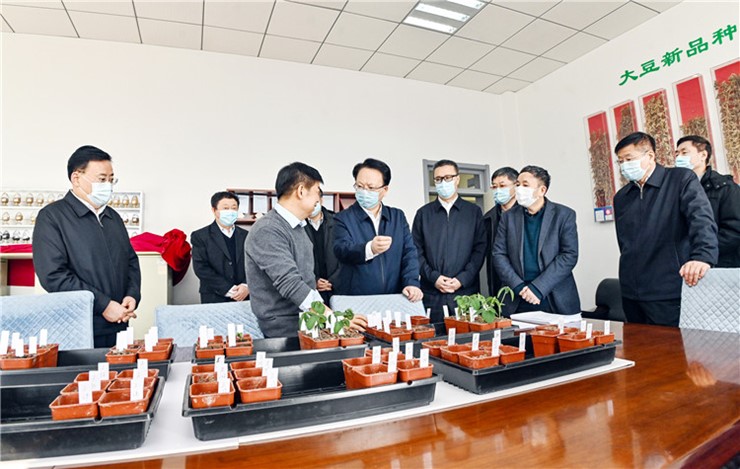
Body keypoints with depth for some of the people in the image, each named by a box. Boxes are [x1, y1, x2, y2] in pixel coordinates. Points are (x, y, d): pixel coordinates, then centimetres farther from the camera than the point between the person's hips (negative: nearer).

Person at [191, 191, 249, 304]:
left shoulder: (246, 236, 10)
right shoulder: (200, 236, 0)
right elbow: (201, 268, -9)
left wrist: (246, 286, -15)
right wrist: (229, 290, -15)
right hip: (214, 299, -2)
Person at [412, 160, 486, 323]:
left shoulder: (473, 211, 9)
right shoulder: (423, 213, 9)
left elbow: (480, 249, 3)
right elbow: (416, 251, 4)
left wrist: (462, 279, -8)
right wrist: (433, 277, -8)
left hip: (466, 291, 0)